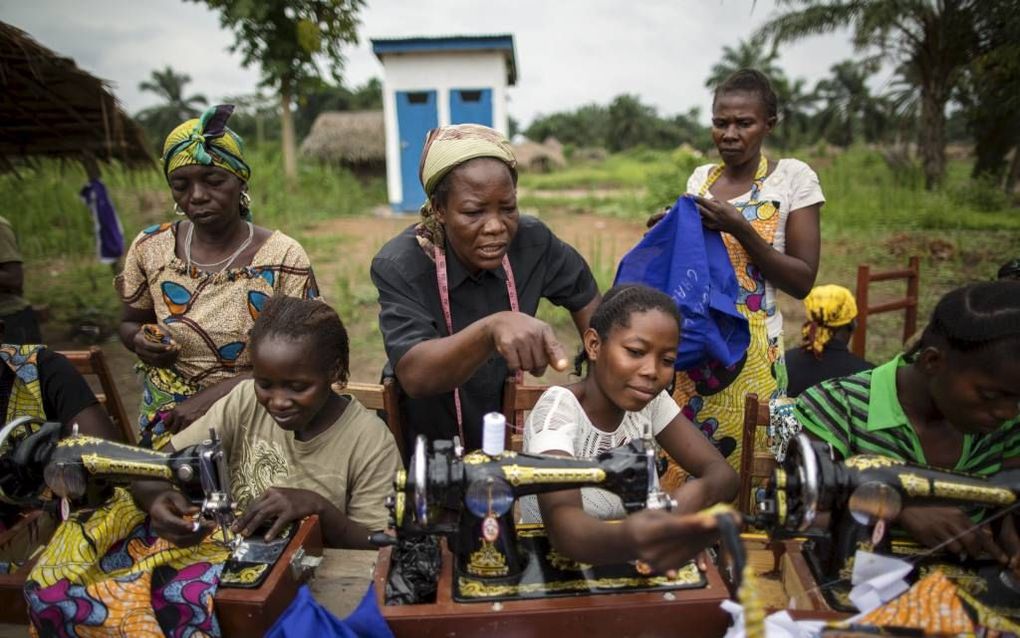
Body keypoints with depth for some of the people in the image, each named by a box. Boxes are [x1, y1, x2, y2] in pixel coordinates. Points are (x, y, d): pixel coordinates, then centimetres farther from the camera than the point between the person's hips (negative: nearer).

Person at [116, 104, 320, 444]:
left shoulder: (283, 258, -9)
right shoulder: (150, 248, 2)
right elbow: (130, 322, 17)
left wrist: (212, 395, -18)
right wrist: (140, 341, -6)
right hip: (165, 425, 3)